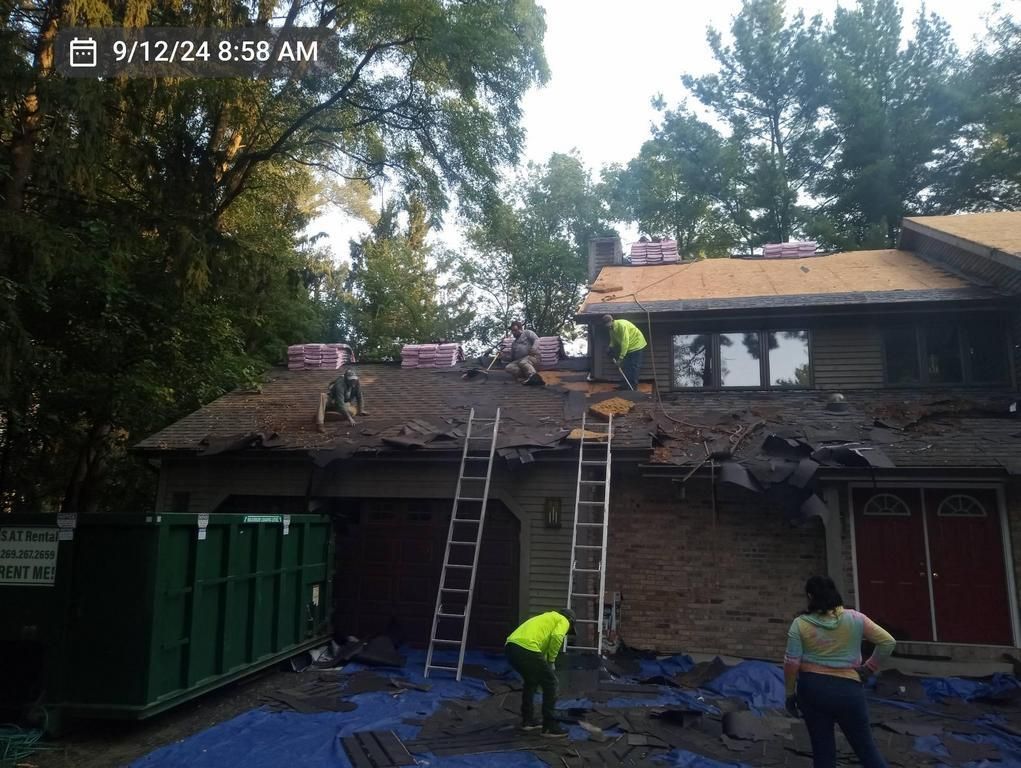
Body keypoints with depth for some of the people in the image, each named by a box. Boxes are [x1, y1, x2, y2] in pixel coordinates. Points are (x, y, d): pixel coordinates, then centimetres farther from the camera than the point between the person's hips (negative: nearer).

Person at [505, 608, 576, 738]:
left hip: (511, 646, 8)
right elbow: (557, 637, -9)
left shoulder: (546, 618, 37)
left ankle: (527, 720, 33)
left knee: (531, 682, 30)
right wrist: (551, 659, 5)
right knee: (550, 683, 8)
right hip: (526, 649, -8)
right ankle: (549, 726, 11)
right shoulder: (563, 621, 15)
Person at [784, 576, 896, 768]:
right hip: (847, 689, 0)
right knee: (865, 746, 14)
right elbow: (888, 642, -3)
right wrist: (869, 667, 5)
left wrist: (790, 693, 3)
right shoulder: (855, 619, -4)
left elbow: (791, 663, -8)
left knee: (822, 750, 10)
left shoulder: (800, 624, -7)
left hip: (812, 688, 0)